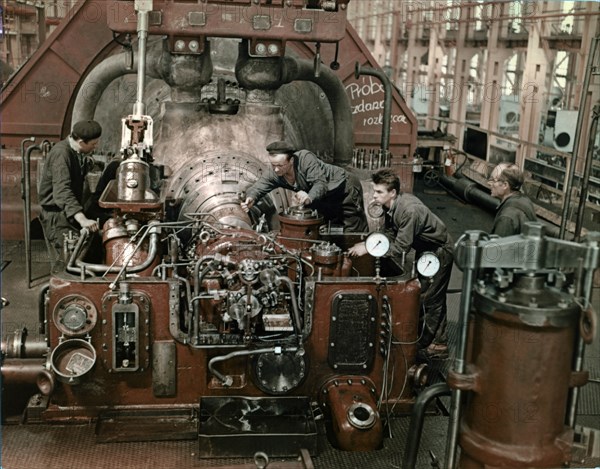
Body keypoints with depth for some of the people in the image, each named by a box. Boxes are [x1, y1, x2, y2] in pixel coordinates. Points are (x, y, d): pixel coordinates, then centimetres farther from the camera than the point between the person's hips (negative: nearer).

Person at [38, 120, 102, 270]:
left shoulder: (78, 153, 6)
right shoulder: (61, 154, -23)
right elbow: (62, 191, -36)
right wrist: (82, 219, -47)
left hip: (72, 212, 9)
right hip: (57, 214, -9)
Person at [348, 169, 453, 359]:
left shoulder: (409, 210, -35)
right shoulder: (390, 206, -8)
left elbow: (400, 248, -32)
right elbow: (389, 235, 1)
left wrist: (368, 249, -29)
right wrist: (367, 243, -15)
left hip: (439, 251, -9)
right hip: (423, 249, 9)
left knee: (432, 299, -4)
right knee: (419, 295, 16)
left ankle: (439, 345, 8)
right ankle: (422, 338, 29)